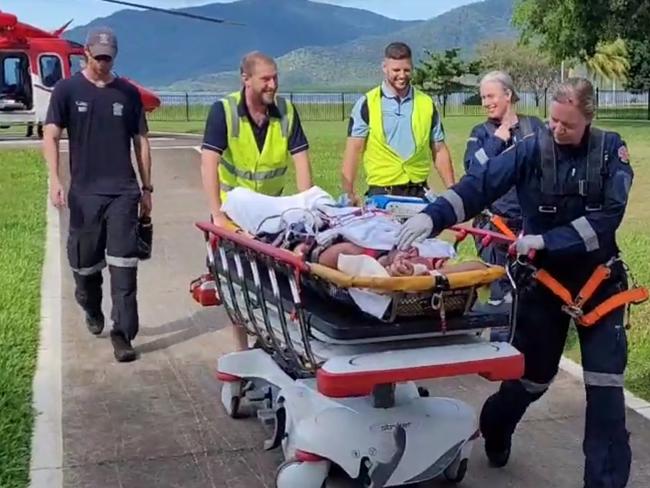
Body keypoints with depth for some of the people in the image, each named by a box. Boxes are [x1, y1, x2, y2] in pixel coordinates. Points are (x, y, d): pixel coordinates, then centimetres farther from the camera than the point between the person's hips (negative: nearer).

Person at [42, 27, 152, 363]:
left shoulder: (128, 93, 6)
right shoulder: (67, 90, 2)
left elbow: (140, 142, 11)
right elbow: (50, 136, -3)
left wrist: (146, 188, 9)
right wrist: (54, 179, -18)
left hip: (123, 192, 0)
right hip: (84, 193, 0)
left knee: (123, 266, -6)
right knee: (85, 265, 12)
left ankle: (122, 334, -3)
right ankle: (92, 311, 40)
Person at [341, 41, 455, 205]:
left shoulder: (427, 104, 8)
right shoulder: (367, 104, -1)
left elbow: (439, 150, 11)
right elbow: (353, 150, -4)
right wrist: (349, 192, -12)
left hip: (418, 191, 2)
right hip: (380, 193, -2)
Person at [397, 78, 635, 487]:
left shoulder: (611, 151, -7)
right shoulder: (532, 149, -10)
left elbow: (608, 215, -16)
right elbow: (480, 184, -21)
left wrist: (545, 240, -24)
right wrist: (432, 216, -37)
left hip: (598, 279, 1)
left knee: (605, 384, -1)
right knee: (531, 375, 12)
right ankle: (494, 435, 41)